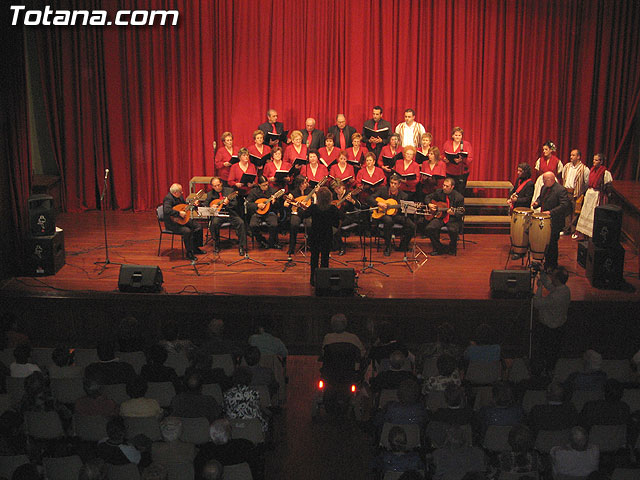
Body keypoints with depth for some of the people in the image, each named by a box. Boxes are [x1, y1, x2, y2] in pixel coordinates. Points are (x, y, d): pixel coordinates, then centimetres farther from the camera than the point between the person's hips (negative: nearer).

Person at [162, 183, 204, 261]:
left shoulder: (179, 196, 5)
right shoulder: (168, 199, -23)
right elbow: (167, 210, -39)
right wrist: (179, 213, -35)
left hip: (181, 219, 10)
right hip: (172, 223, -10)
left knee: (198, 226, 3)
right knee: (187, 231, -31)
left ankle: (195, 248, 16)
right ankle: (189, 252, -16)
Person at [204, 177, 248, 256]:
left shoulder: (230, 190, 7)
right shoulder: (210, 194, 11)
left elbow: (235, 204, 1)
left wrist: (228, 203, -20)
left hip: (231, 213, 0)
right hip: (218, 214, 0)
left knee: (241, 223, -26)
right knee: (214, 223, -32)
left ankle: (241, 246, -18)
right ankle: (216, 245, -12)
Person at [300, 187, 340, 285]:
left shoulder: (313, 208, -18)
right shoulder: (333, 209, -15)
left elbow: (302, 216, -2)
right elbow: (337, 225, -7)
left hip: (314, 237, 0)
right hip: (327, 238, 0)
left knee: (314, 258, 17)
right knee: (325, 258, 14)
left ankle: (313, 279, 24)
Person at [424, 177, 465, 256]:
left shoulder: (459, 197, -7)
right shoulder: (439, 193, 6)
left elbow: (461, 213, -6)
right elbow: (428, 197, 22)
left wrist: (453, 213, -27)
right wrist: (429, 204, 1)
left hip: (453, 218, -4)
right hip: (439, 216, 4)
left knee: (453, 230, -36)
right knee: (429, 228, -23)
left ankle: (452, 249, -2)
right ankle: (439, 248, -2)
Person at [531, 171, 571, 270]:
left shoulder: (561, 190, -18)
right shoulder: (544, 188, 9)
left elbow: (565, 205, -25)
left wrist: (551, 212, -30)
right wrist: (537, 203, 1)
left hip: (554, 222, -8)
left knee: (551, 243, 1)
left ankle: (552, 265, 13)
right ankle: (547, 261, 28)